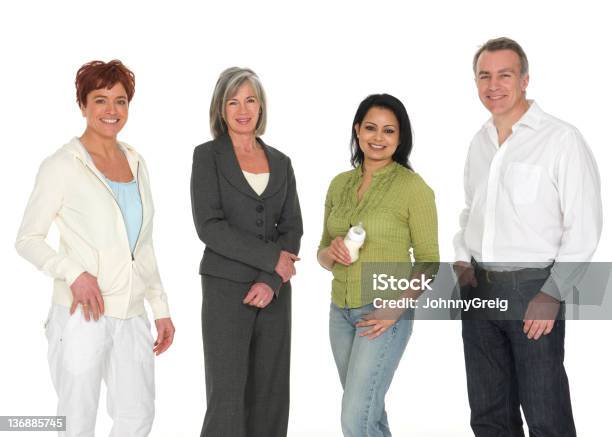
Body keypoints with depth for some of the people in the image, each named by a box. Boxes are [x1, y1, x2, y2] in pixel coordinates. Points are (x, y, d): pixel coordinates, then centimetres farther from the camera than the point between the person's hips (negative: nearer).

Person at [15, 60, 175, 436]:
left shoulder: (136, 163, 11)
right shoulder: (62, 166, -7)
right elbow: (28, 239, -5)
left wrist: (161, 308, 14)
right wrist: (75, 273, -20)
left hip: (131, 316, 6)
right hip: (83, 314, -5)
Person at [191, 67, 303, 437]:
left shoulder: (280, 162, 11)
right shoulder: (208, 156, -1)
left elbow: (293, 228, 5)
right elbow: (209, 226, -12)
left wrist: (271, 281, -10)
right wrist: (272, 258, -14)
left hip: (274, 291, 4)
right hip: (226, 288, -4)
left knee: (270, 395, 5)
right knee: (228, 395, -6)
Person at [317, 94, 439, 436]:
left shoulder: (413, 187, -10)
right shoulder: (339, 184, 6)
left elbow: (429, 261, -7)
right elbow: (323, 256, 12)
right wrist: (332, 251, -11)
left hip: (385, 314, -6)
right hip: (341, 312, 6)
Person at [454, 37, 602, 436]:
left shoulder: (561, 138, -10)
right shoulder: (480, 141, 11)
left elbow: (584, 225, -12)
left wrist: (552, 294, -16)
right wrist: (462, 259, 7)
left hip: (532, 288, -6)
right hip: (478, 288, 6)